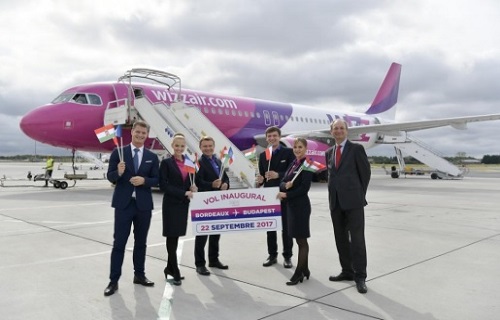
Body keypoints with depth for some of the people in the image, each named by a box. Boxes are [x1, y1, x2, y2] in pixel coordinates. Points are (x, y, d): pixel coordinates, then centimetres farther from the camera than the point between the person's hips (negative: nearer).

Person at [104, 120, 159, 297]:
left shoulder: (152, 157, 6)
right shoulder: (118, 152, 0)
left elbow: (156, 180, 3)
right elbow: (110, 177, -2)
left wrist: (144, 180, -16)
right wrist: (119, 172, -23)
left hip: (144, 204, 3)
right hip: (123, 204, -2)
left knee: (141, 242, 13)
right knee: (119, 242, -1)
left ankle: (139, 275, 27)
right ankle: (113, 280, 7)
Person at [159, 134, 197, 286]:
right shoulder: (166, 162, -6)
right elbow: (163, 186, -13)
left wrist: (193, 188, -6)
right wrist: (184, 193, -17)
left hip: (183, 204, 5)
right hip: (171, 204, -5)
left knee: (176, 236, 12)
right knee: (172, 236, -2)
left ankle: (170, 267, 24)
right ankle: (175, 272, 3)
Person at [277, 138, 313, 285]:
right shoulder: (293, 163, 14)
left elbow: (304, 188, -17)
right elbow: (282, 182, 9)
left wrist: (286, 194, -15)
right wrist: (285, 185, -14)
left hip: (301, 205, -8)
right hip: (291, 205, 8)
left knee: (301, 239, 0)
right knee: (300, 239, 15)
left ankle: (299, 273, 7)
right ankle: (305, 270, 25)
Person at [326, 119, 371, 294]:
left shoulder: (356, 149, -2)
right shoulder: (329, 152, 15)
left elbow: (366, 172, -1)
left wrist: (359, 194, 1)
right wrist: (333, 195, 10)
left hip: (353, 201, -6)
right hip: (335, 202, 6)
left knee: (357, 238, -4)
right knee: (341, 238, 11)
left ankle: (360, 276, 3)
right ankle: (347, 271, 23)